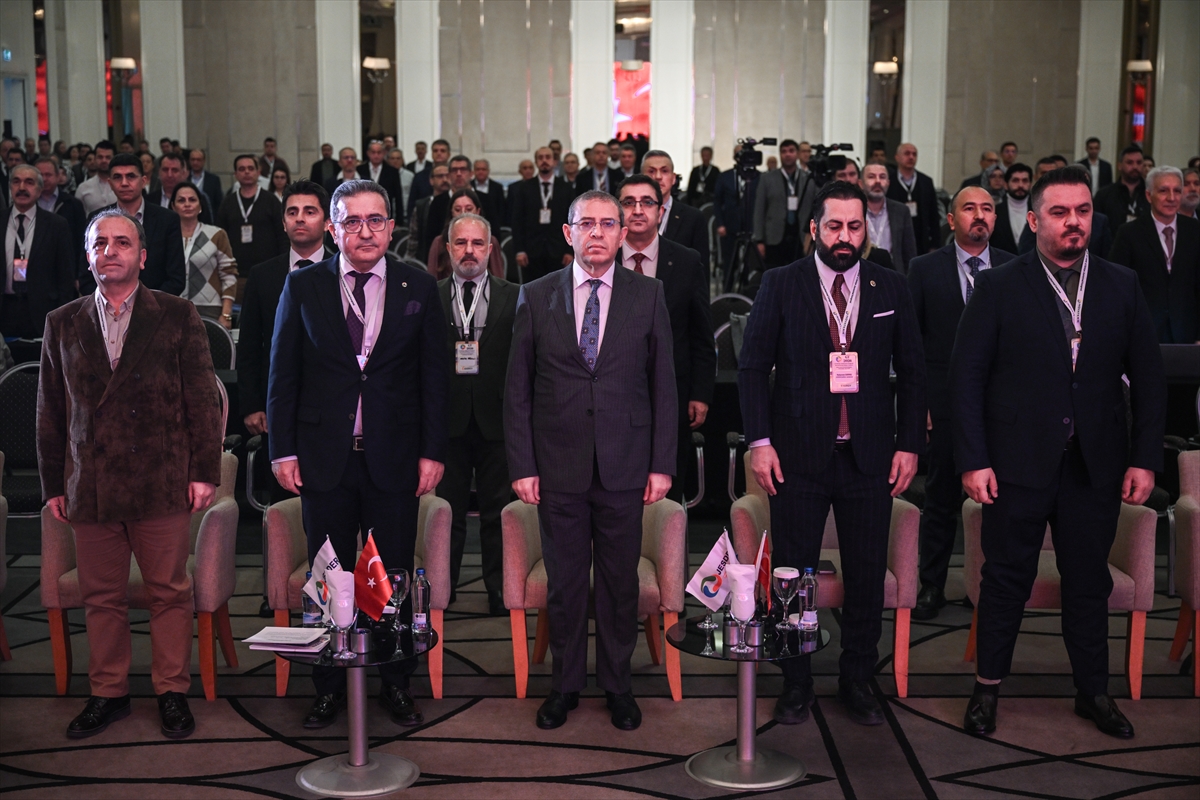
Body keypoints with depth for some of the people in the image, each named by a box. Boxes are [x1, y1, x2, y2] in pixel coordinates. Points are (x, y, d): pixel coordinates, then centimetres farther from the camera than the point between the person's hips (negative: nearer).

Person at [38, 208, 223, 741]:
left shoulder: (177, 316, 4)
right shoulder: (62, 323, 11)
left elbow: (202, 398, 2)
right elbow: (50, 412, 12)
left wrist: (205, 471, -4)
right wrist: (53, 485, 9)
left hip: (162, 486, -2)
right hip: (90, 489, 2)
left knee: (169, 593, 4)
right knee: (101, 597, 9)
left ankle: (172, 692, 17)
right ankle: (108, 693, 23)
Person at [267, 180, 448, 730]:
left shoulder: (419, 289, 3)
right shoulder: (303, 286, 3)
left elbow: (434, 376, 3)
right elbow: (283, 374, 4)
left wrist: (433, 451, -2)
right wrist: (282, 450, -1)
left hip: (396, 457, 0)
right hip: (325, 457, 0)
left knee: (395, 577, 8)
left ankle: (396, 684, 22)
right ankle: (328, 687, 22)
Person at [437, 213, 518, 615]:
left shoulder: (514, 298, 5)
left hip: (496, 418, 0)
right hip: (447, 417, 0)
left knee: (498, 511, 7)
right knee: (446, 510, 7)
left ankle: (500, 591, 16)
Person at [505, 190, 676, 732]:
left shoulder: (647, 295, 3)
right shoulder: (536, 297, 3)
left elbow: (663, 384, 4)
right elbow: (518, 389, 3)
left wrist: (662, 464, -1)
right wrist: (521, 465, -2)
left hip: (624, 465, 0)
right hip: (558, 468, 0)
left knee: (620, 580, 8)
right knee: (563, 581, 8)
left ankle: (617, 685, 24)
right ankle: (565, 683, 24)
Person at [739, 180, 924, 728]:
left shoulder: (891, 289, 6)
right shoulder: (780, 285, 0)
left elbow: (911, 374, 9)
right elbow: (752, 365, 0)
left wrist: (910, 445, 2)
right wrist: (759, 441, -7)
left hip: (870, 456, 2)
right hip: (798, 455, -1)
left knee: (867, 574, 7)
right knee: (792, 572, 5)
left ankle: (857, 681, 23)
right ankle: (795, 682, 20)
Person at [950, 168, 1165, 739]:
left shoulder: (1122, 287, 6)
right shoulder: (998, 288, -2)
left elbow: (1148, 379, 7)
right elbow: (966, 377, -4)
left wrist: (1145, 458, 0)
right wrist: (973, 460, -10)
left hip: (1097, 466, 3)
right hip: (1018, 463, -2)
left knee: (1089, 580, 12)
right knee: (1007, 579, 8)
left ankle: (1093, 691, 27)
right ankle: (988, 686, 24)